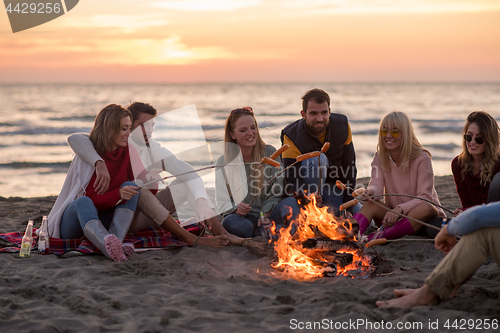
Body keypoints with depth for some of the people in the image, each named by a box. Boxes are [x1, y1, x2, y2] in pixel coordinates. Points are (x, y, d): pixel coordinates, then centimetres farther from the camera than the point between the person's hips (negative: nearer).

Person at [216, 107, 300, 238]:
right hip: (245, 218, -1)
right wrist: (236, 209, -22)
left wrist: (266, 214, -12)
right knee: (229, 222, -36)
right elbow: (223, 202, 2)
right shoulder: (224, 162, 3)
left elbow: (277, 192, 5)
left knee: (291, 202, -29)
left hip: (269, 216, 1)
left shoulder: (270, 153, 3)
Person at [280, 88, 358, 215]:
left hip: (335, 189, 4)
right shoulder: (292, 137, -24)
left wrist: (348, 208, -10)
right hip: (306, 188, -4)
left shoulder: (342, 125, -11)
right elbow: (292, 184, -27)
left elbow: (349, 170, -5)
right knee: (318, 158, -34)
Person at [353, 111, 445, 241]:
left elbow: (425, 197, -19)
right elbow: (377, 184, -10)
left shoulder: (422, 158, -13)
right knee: (370, 204, -25)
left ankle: (379, 237, -42)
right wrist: (371, 191, -36)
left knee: (426, 208, -37)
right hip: (393, 215, 3)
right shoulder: (380, 157, 2)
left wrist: (400, 208, -36)